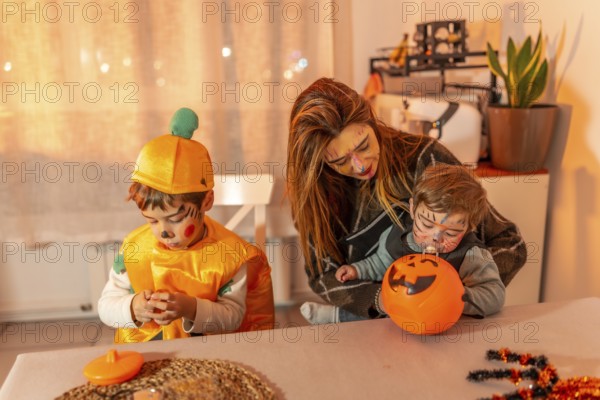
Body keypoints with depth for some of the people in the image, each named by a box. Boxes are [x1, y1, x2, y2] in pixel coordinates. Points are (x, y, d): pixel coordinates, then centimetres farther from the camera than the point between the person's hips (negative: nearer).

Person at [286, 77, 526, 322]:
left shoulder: (423, 158, -15)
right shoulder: (312, 191, -7)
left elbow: (511, 245, -10)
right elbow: (323, 277, -3)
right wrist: (379, 299, -22)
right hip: (363, 321, 5)